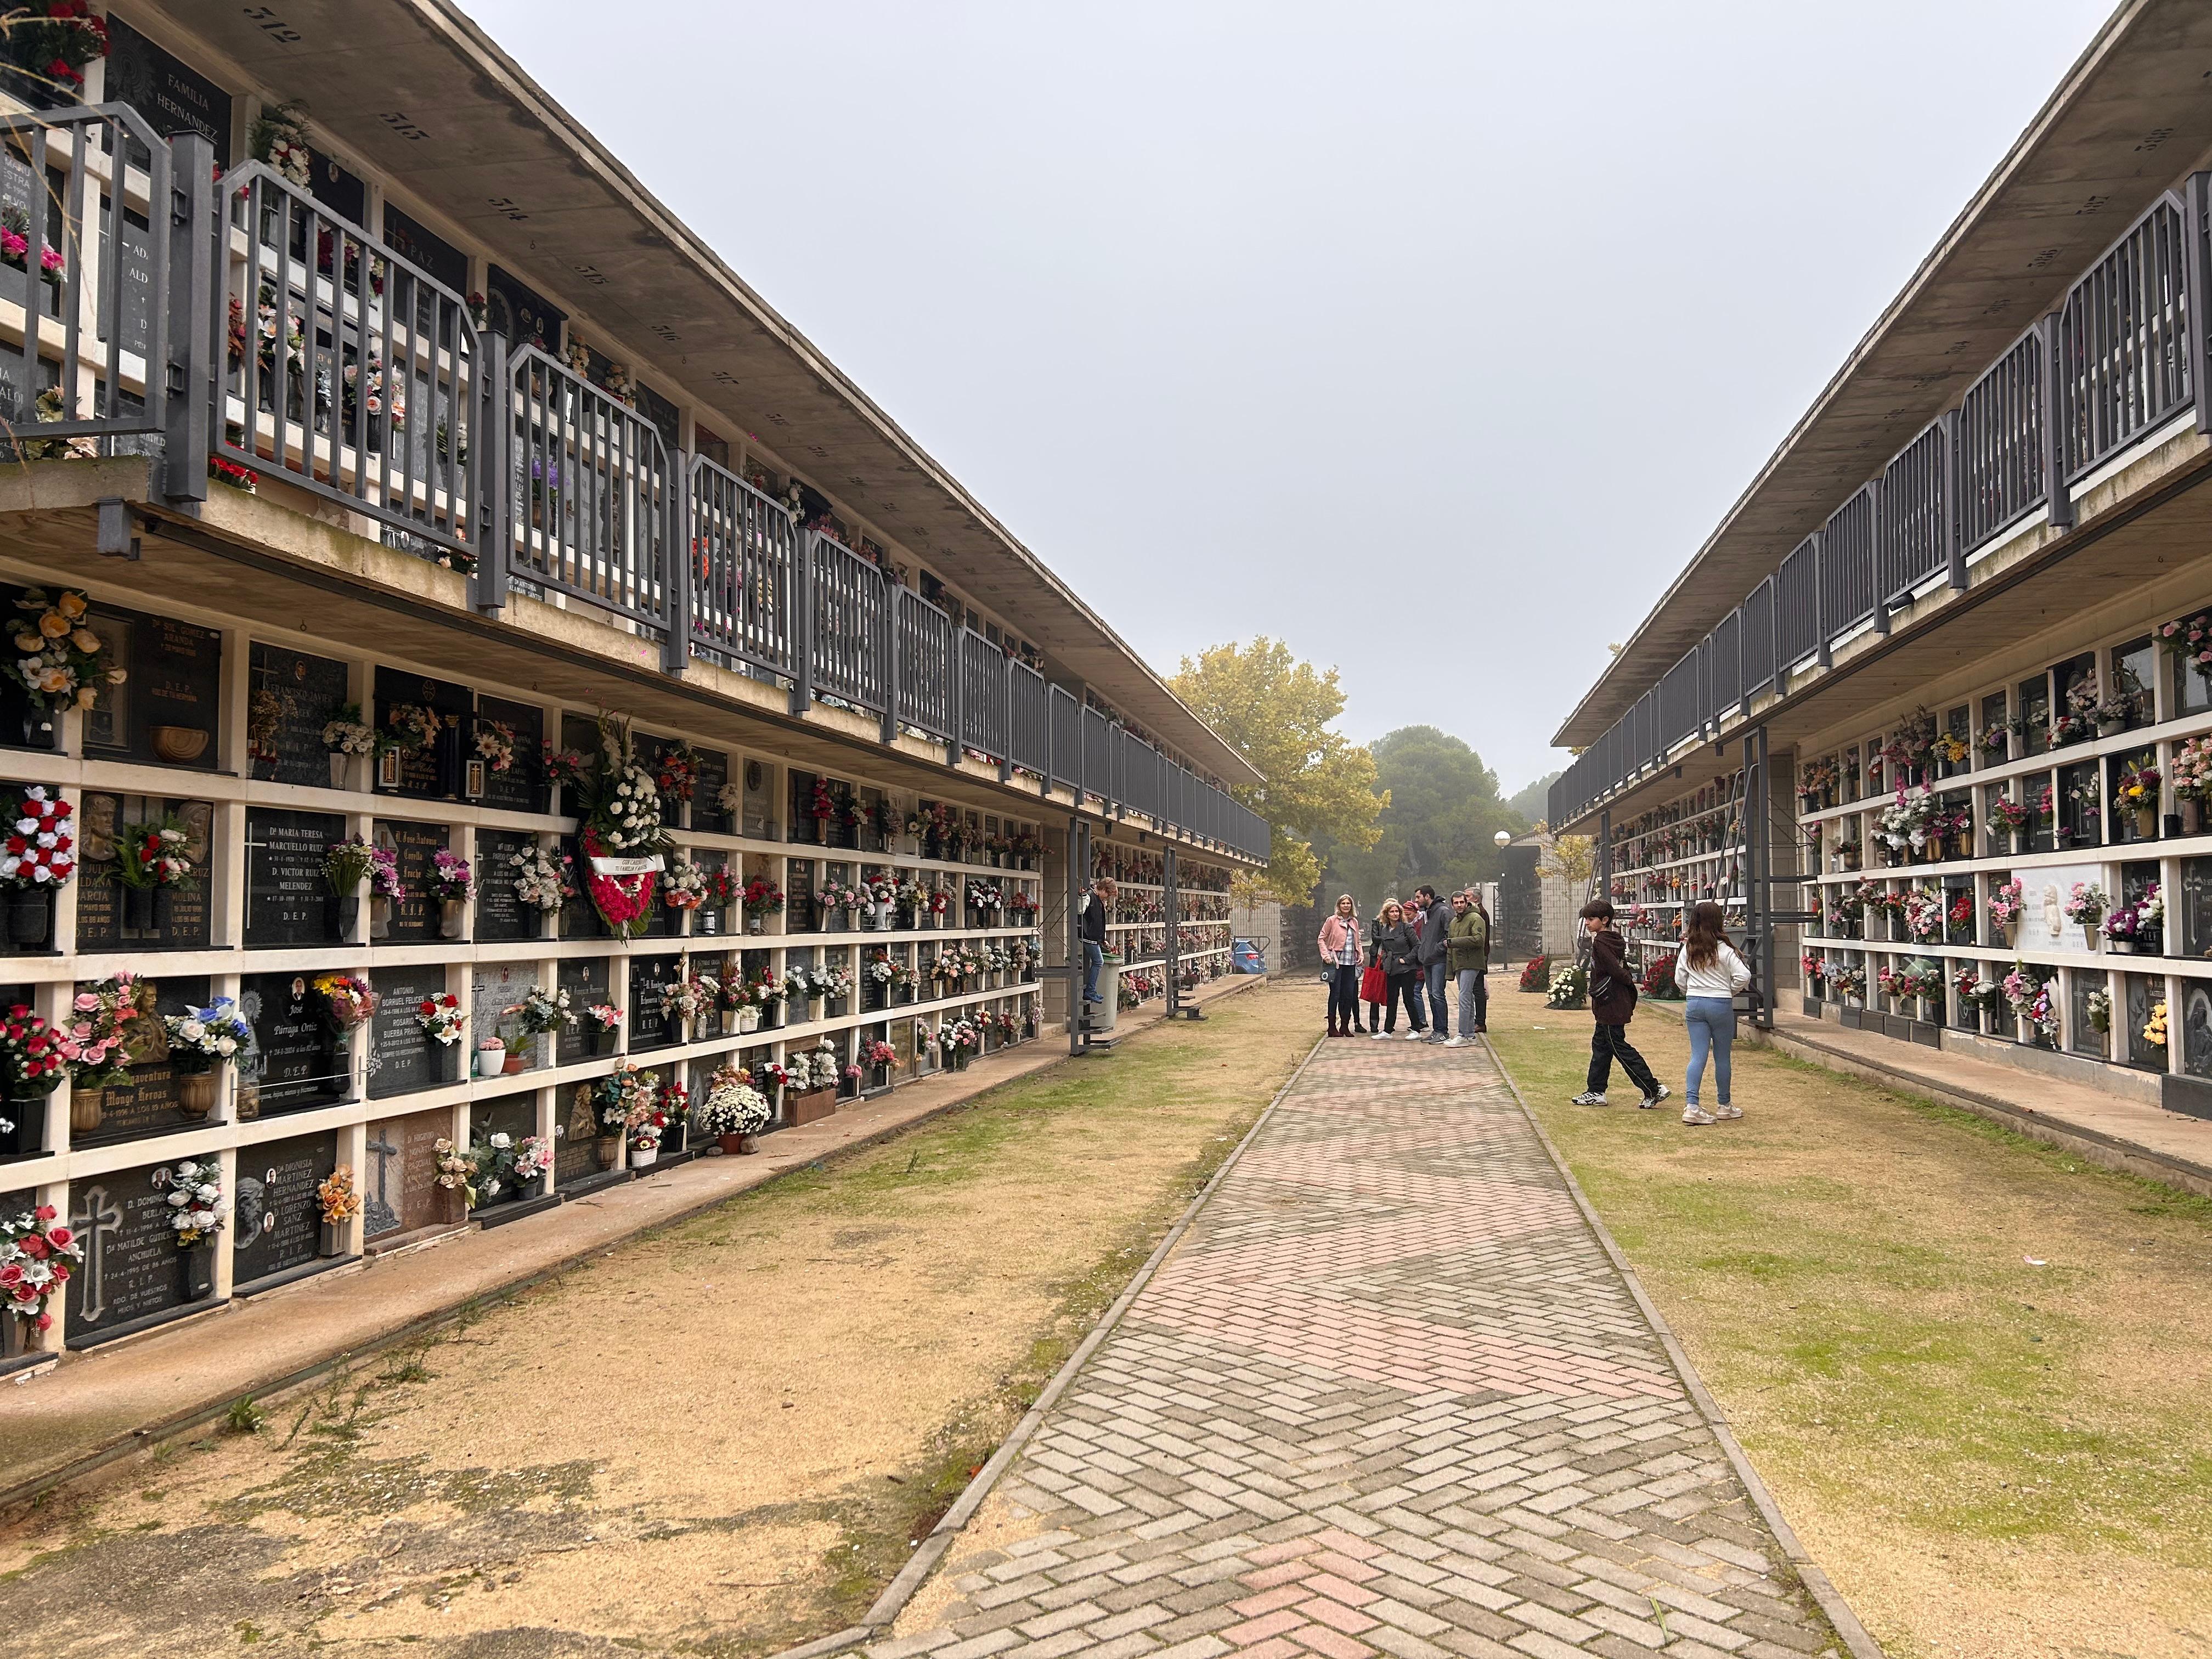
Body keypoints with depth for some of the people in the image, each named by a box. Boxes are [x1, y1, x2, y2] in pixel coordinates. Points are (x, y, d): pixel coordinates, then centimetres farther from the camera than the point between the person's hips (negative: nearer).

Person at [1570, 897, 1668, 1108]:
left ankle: (1654, 1089, -2)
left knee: (1619, 1047, -4)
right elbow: (1622, 969, 12)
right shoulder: (1616, 940, 12)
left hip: (1610, 1005, -10)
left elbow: (1615, 970, -23)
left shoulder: (1601, 943, -17)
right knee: (1600, 1045, 15)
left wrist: (1629, 981, -7)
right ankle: (1595, 1092, 21)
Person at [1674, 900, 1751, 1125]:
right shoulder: (1724, 949, -10)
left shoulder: (1687, 949, 2)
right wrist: (1729, 991, 4)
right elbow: (1743, 976, -13)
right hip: (1721, 1005, -3)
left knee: (1698, 1056, 2)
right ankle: (1724, 1106, 22)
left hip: (1694, 1004, 3)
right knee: (1722, 1057, 10)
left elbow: (1679, 979, 7)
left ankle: (1691, 1106, -10)